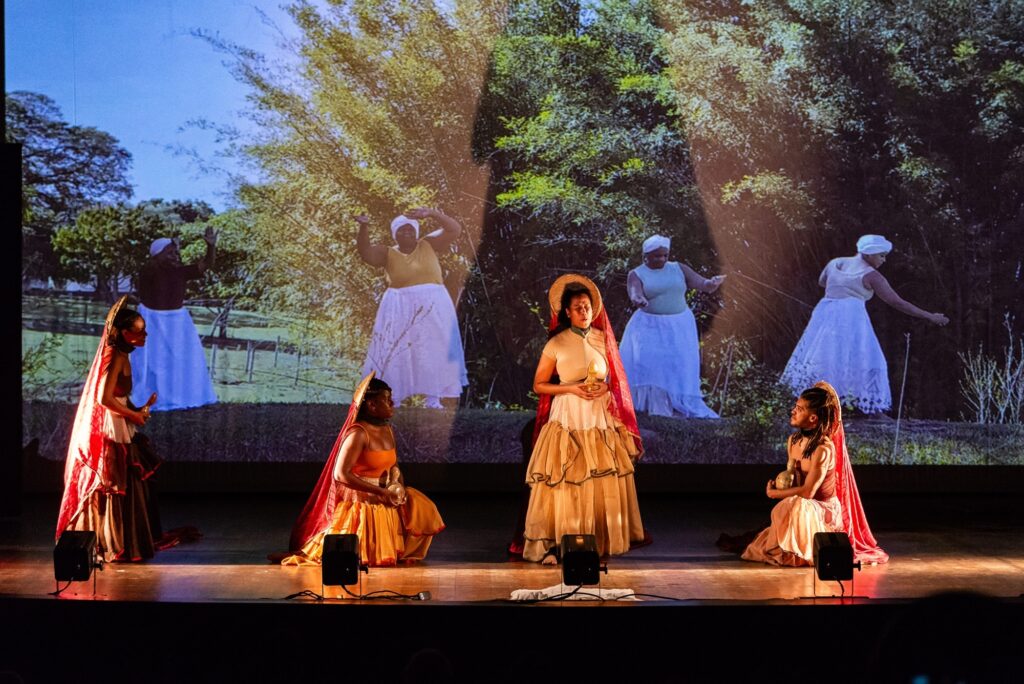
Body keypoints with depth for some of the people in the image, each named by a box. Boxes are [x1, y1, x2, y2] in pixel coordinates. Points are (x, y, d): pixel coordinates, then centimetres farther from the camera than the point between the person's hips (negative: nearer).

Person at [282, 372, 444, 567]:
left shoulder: (388, 430, 8)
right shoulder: (358, 433, -19)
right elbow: (340, 474, -25)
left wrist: (400, 487, -6)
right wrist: (381, 491, -24)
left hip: (384, 501, 8)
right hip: (361, 504, -8)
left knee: (423, 510, -5)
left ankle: (401, 552, 15)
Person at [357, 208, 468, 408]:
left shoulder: (428, 245, 4)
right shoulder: (388, 254, 1)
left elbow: (455, 229, -3)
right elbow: (365, 251, -15)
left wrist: (431, 213, -16)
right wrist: (364, 228, -33)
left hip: (433, 309, 1)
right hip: (401, 310, -1)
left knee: (433, 352, 3)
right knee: (395, 353, -2)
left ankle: (433, 400, 8)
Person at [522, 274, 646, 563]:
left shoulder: (603, 340, 8)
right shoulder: (556, 344, -1)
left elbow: (616, 380, 17)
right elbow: (539, 385, 2)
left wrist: (606, 388, -6)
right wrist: (571, 389, -12)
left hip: (601, 418, 3)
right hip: (567, 418, -3)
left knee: (603, 483, -2)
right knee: (563, 482, -8)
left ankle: (601, 543, 5)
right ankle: (553, 545, -5)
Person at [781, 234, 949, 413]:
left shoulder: (835, 263, 13)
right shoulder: (870, 275, -4)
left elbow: (822, 282, 33)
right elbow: (898, 303, -4)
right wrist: (930, 317, -1)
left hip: (825, 315, 6)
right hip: (851, 319, -6)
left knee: (820, 358, 11)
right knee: (857, 361, -1)